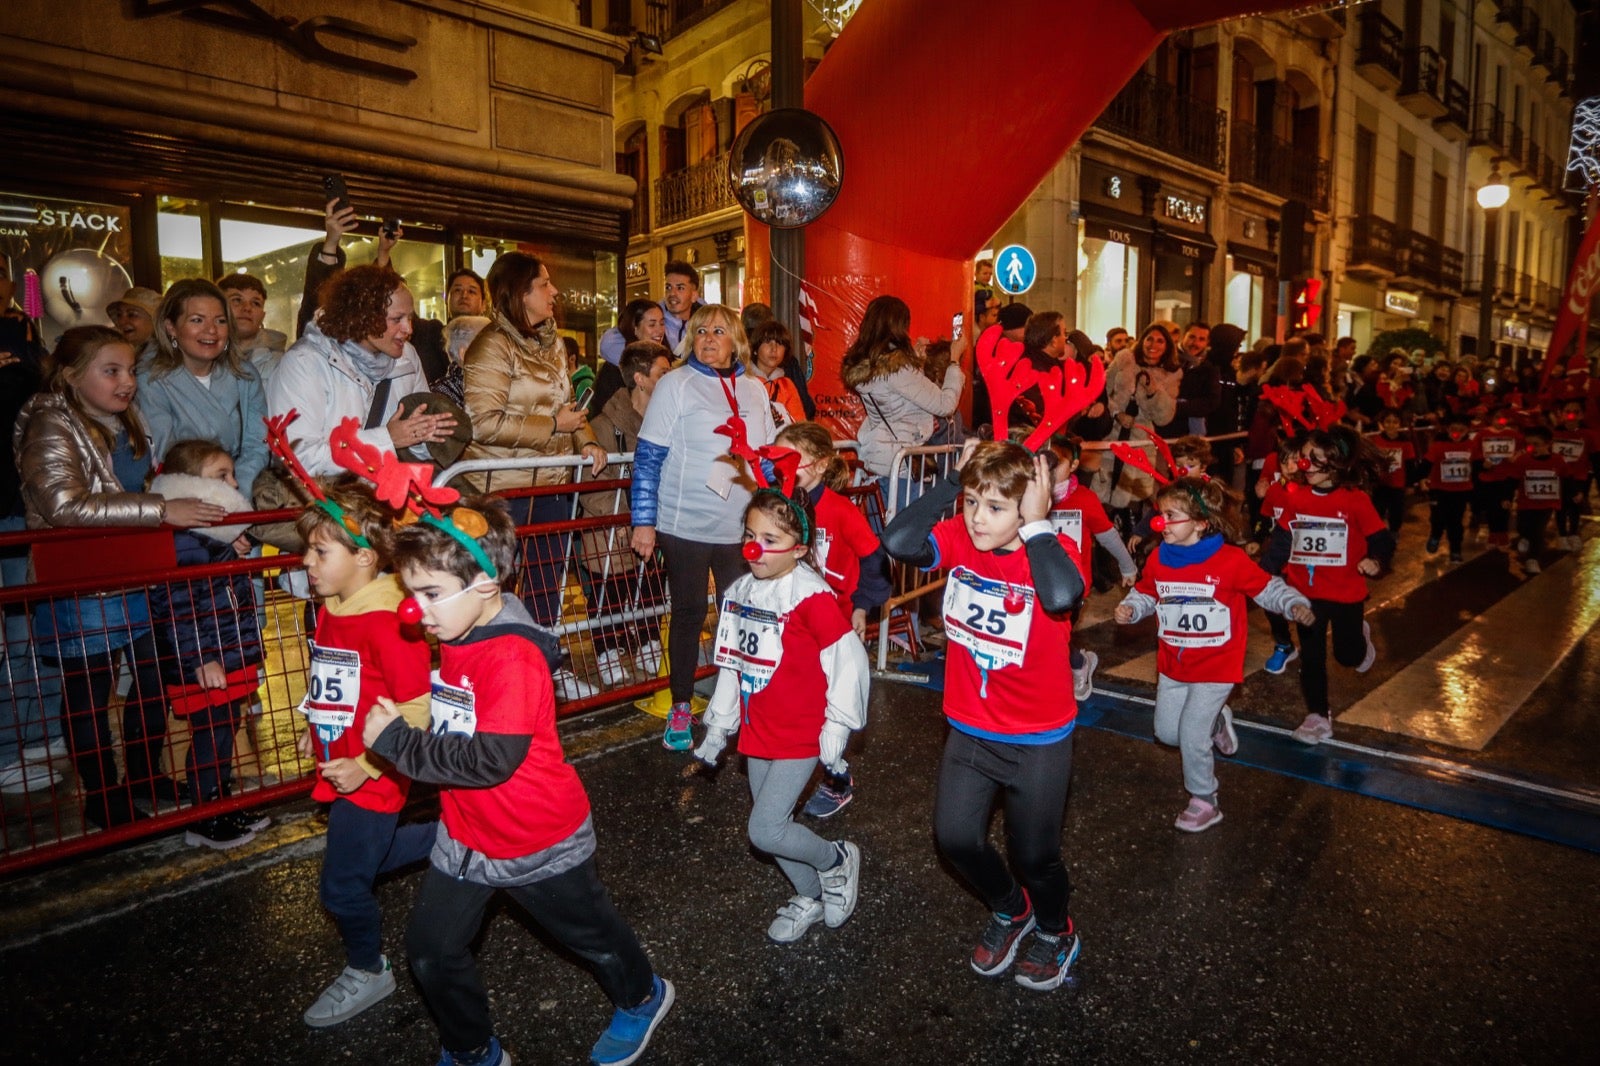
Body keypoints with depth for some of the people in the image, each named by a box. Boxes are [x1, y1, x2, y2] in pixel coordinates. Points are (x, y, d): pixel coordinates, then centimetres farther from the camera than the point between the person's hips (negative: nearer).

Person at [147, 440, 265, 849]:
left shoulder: (221, 536, 10)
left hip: (233, 659, 9)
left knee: (225, 734, 18)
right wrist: (201, 661, -24)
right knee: (210, 738, 1)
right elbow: (175, 609, -23)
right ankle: (204, 823, 16)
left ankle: (221, 808, 31)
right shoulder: (181, 544, -19)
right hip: (204, 666, -9)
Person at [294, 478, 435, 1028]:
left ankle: (367, 972, 32)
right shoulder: (331, 611, 1)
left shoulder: (387, 625, -28)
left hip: (369, 781, -9)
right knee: (370, 854, 25)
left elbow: (417, 708, -27)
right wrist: (315, 732, 15)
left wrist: (365, 766, -24)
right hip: (340, 769, 9)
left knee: (344, 885, 6)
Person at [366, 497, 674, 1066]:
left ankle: (641, 997, 48)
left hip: (539, 842, -7)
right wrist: (398, 731, -3)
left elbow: (490, 760, -35)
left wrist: (397, 741, -27)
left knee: (588, 932, 18)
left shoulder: (512, 657, -31)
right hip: (466, 834, 8)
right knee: (431, 951, 13)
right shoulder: (456, 639, -3)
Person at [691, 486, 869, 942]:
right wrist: (718, 726, 15)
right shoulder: (740, 592, 2)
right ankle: (809, 897, 43)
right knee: (773, 824, 17)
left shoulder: (811, 596, -21)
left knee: (765, 831, -9)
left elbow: (849, 661, -19)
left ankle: (837, 860, 20)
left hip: (800, 737, -7)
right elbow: (731, 664, 11)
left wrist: (836, 730, -14)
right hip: (757, 733, 7)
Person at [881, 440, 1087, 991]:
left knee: (1034, 853, 12)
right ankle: (1010, 910, 39)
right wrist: (952, 482, -23)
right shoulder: (959, 538, -10)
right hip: (969, 729, 4)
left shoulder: (1055, 551, -20)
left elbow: (1061, 596, -45)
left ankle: (1055, 932, 46)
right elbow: (897, 541, -30)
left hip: (1039, 739, -3)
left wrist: (1036, 525, -34)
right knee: (954, 836, 6)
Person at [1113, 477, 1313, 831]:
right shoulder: (1159, 559, -6)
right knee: (1166, 732, 15)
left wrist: (1295, 605, -26)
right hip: (1172, 665, 6)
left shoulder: (1230, 560, -19)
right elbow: (1145, 595, 7)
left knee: (1191, 734, -7)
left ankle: (1204, 802, 17)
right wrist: (1129, 609, -12)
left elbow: (1268, 588, -8)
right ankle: (1216, 721, 44)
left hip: (1216, 667, -5)